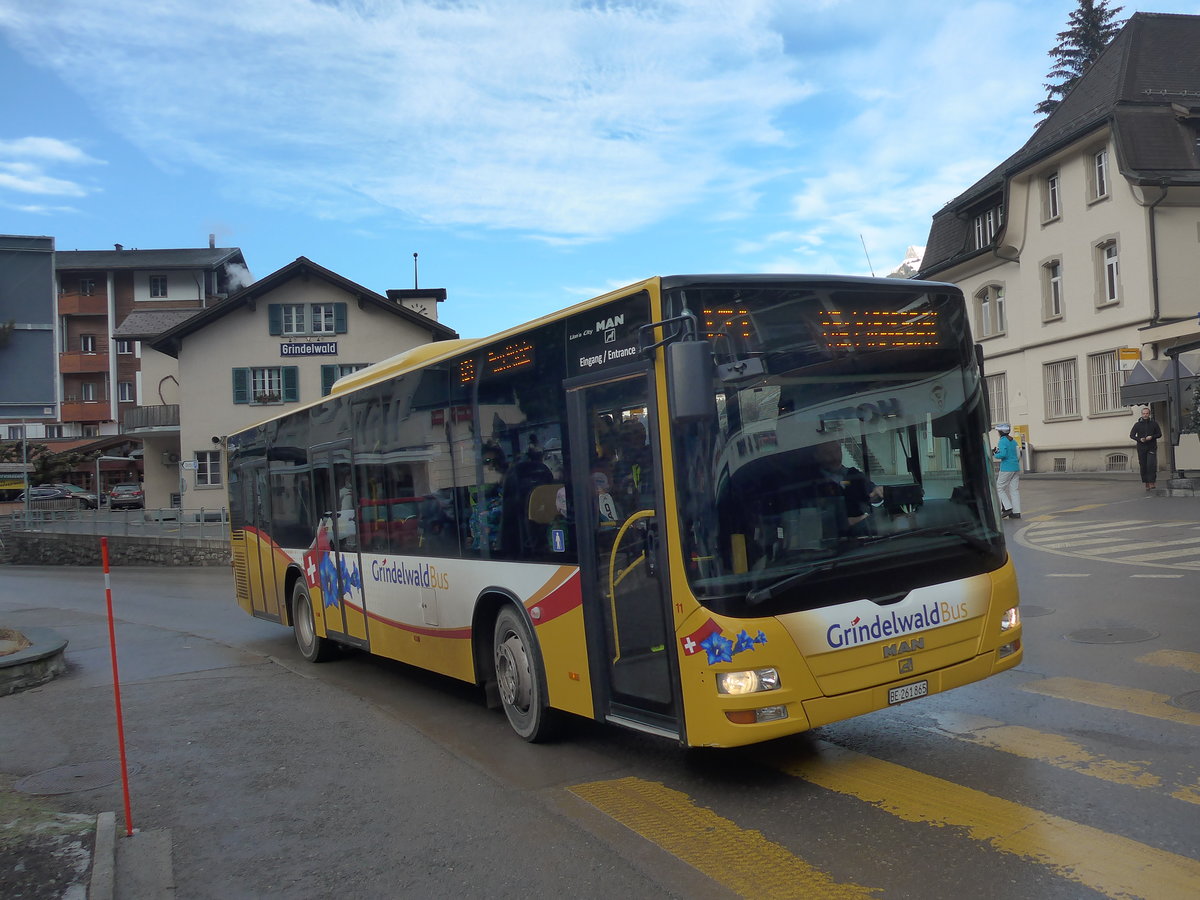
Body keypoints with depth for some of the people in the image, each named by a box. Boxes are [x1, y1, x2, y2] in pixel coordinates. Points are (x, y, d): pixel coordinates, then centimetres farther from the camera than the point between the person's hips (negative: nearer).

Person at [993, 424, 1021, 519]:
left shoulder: (1002, 441, -11)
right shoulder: (1013, 441, 13)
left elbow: (1003, 454, -23)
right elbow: (1018, 454, 16)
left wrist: (995, 455, -5)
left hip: (1006, 468, -8)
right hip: (1016, 468, 8)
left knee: (999, 488, 3)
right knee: (1014, 489, 7)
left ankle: (1008, 508, -7)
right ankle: (1016, 512, 5)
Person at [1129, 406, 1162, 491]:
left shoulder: (1154, 423, 7)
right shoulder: (1137, 424, 6)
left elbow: (1159, 434, 8)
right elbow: (1131, 435, 6)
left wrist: (1152, 437, -11)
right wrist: (1139, 439, -11)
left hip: (1152, 448, -1)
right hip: (1141, 448, 1)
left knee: (1151, 465, -15)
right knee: (1143, 466, 2)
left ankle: (1152, 483, -14)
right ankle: (1146, 484, 10)